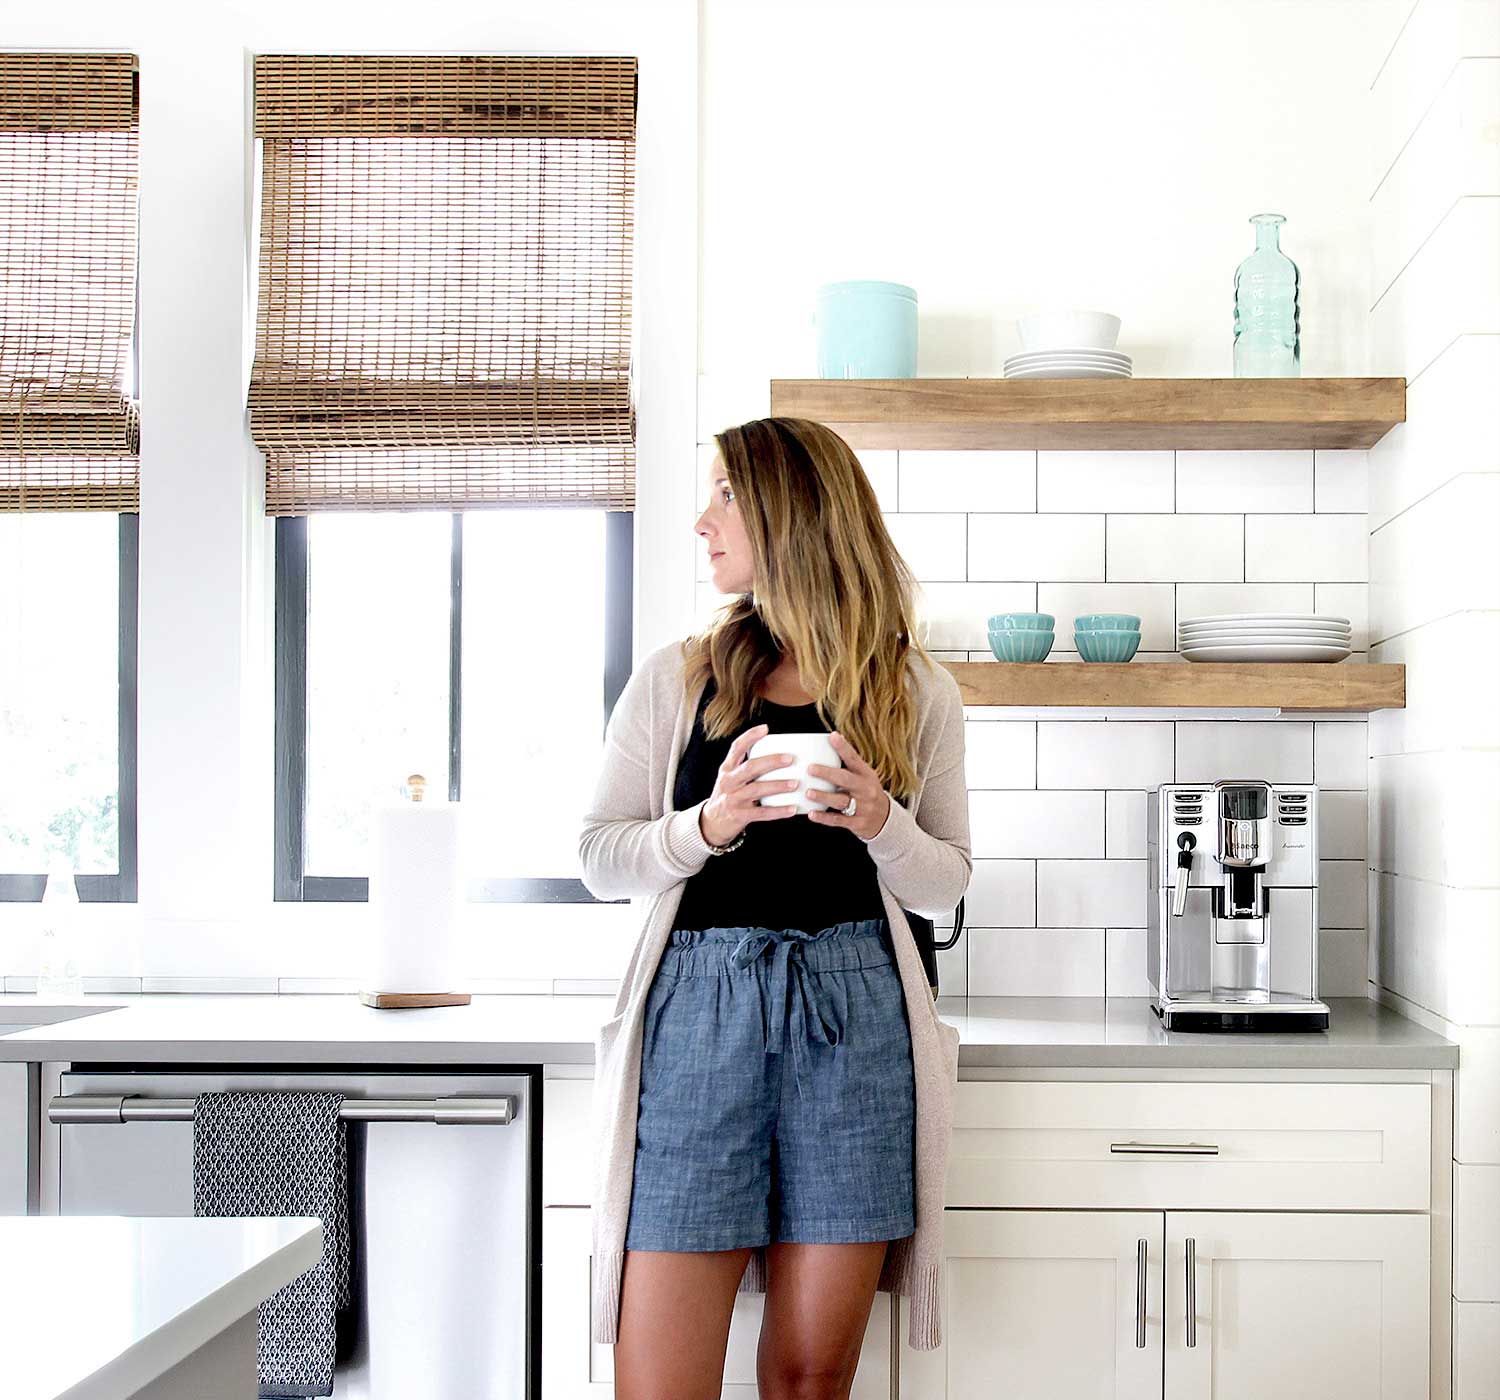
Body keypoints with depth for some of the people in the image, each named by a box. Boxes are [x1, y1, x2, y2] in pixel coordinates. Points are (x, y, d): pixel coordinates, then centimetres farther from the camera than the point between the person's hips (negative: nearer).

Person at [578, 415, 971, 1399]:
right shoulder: (672, 681, 8)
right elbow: (600, 858, 6)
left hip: (854, 1014, 0)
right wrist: (708, 825, -12)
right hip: (699, 1010, 0)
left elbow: (947, 885, 11)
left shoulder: (916, 692, 8)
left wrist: (881, 824, -10)